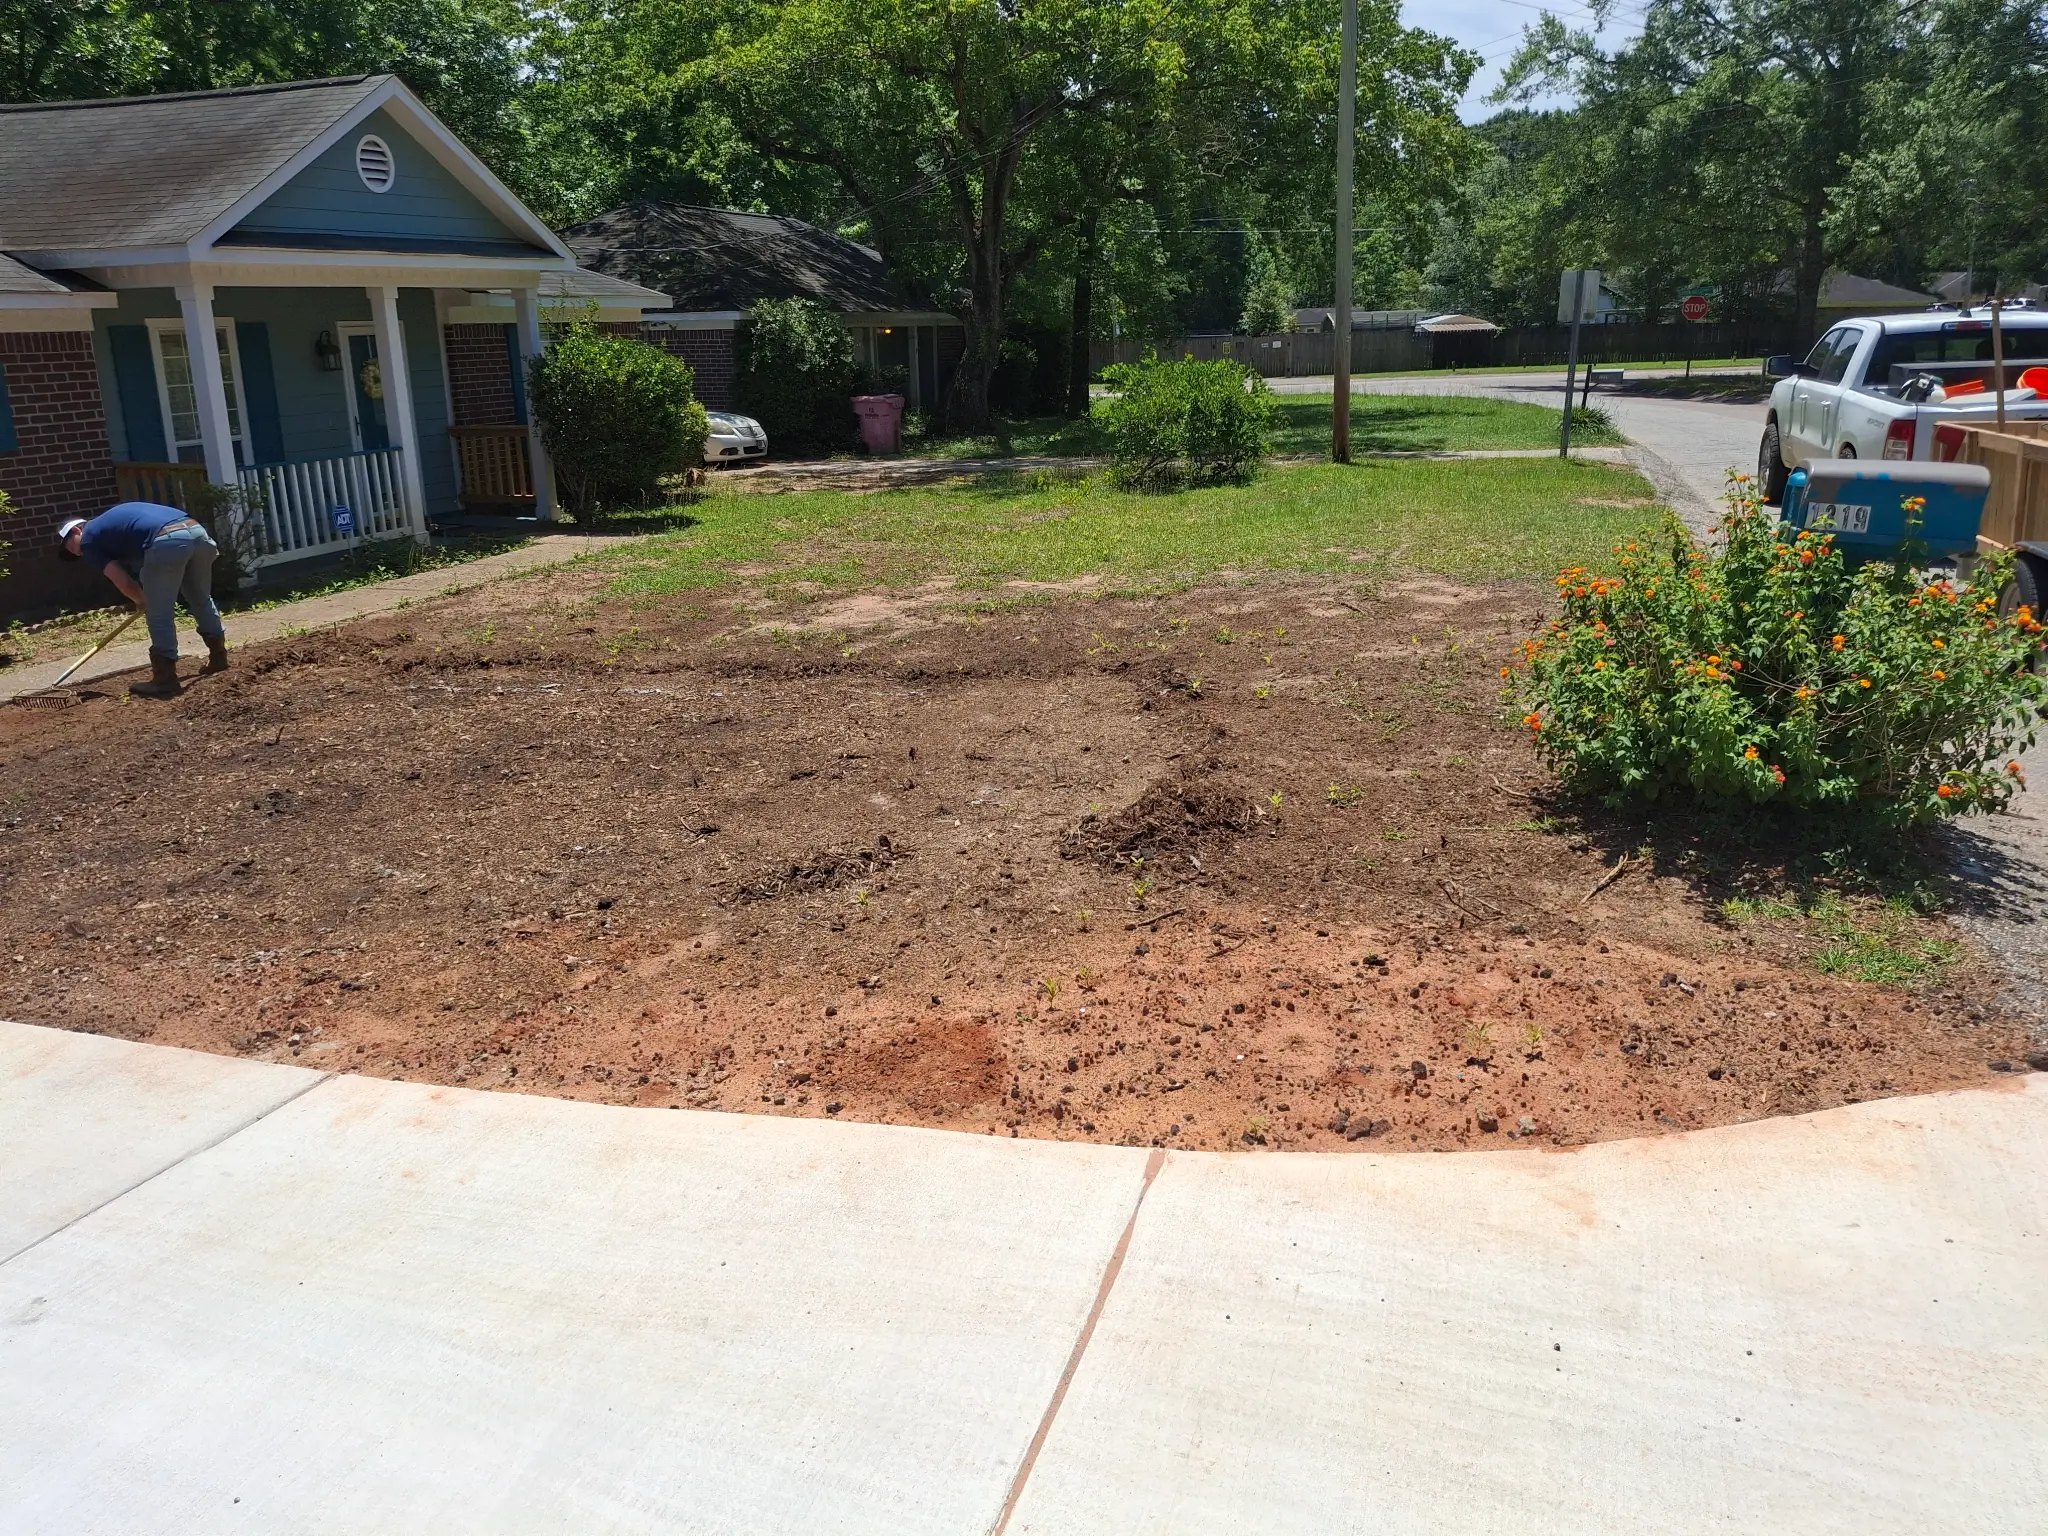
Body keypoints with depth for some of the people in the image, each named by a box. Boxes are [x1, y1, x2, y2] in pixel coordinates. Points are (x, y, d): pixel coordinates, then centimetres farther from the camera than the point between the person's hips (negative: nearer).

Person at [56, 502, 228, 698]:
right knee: (201, 598, 27)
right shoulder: (113, 519, 38)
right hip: (197, 530, 7)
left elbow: (122, 581, 13)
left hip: (167, 541, -7)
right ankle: (219, 656, 39)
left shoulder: (89, 538, 17)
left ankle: (165, 679, 9)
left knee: (160, 614, 6)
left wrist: (142, 602, 29)